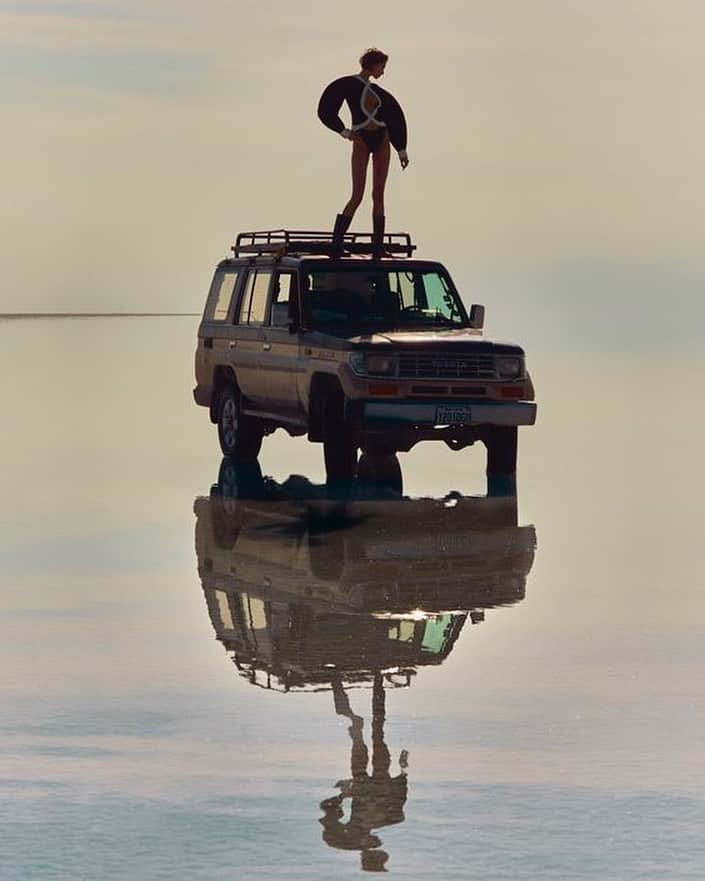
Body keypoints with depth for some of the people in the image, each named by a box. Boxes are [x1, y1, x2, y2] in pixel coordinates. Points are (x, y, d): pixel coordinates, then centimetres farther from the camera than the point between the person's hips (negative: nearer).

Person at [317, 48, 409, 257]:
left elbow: (395, 117, 18)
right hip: (361, 141, -5)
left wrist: (401, 149, 14)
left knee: (378, 195, 2)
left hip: (381, 140, 5)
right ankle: (336, 242, -11)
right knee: (357, 196, -12)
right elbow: (326, 110, 0)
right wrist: (343, 131, -8)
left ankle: (378, 246, 1)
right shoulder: (348, 85, 0)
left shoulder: (376, 90, 16)